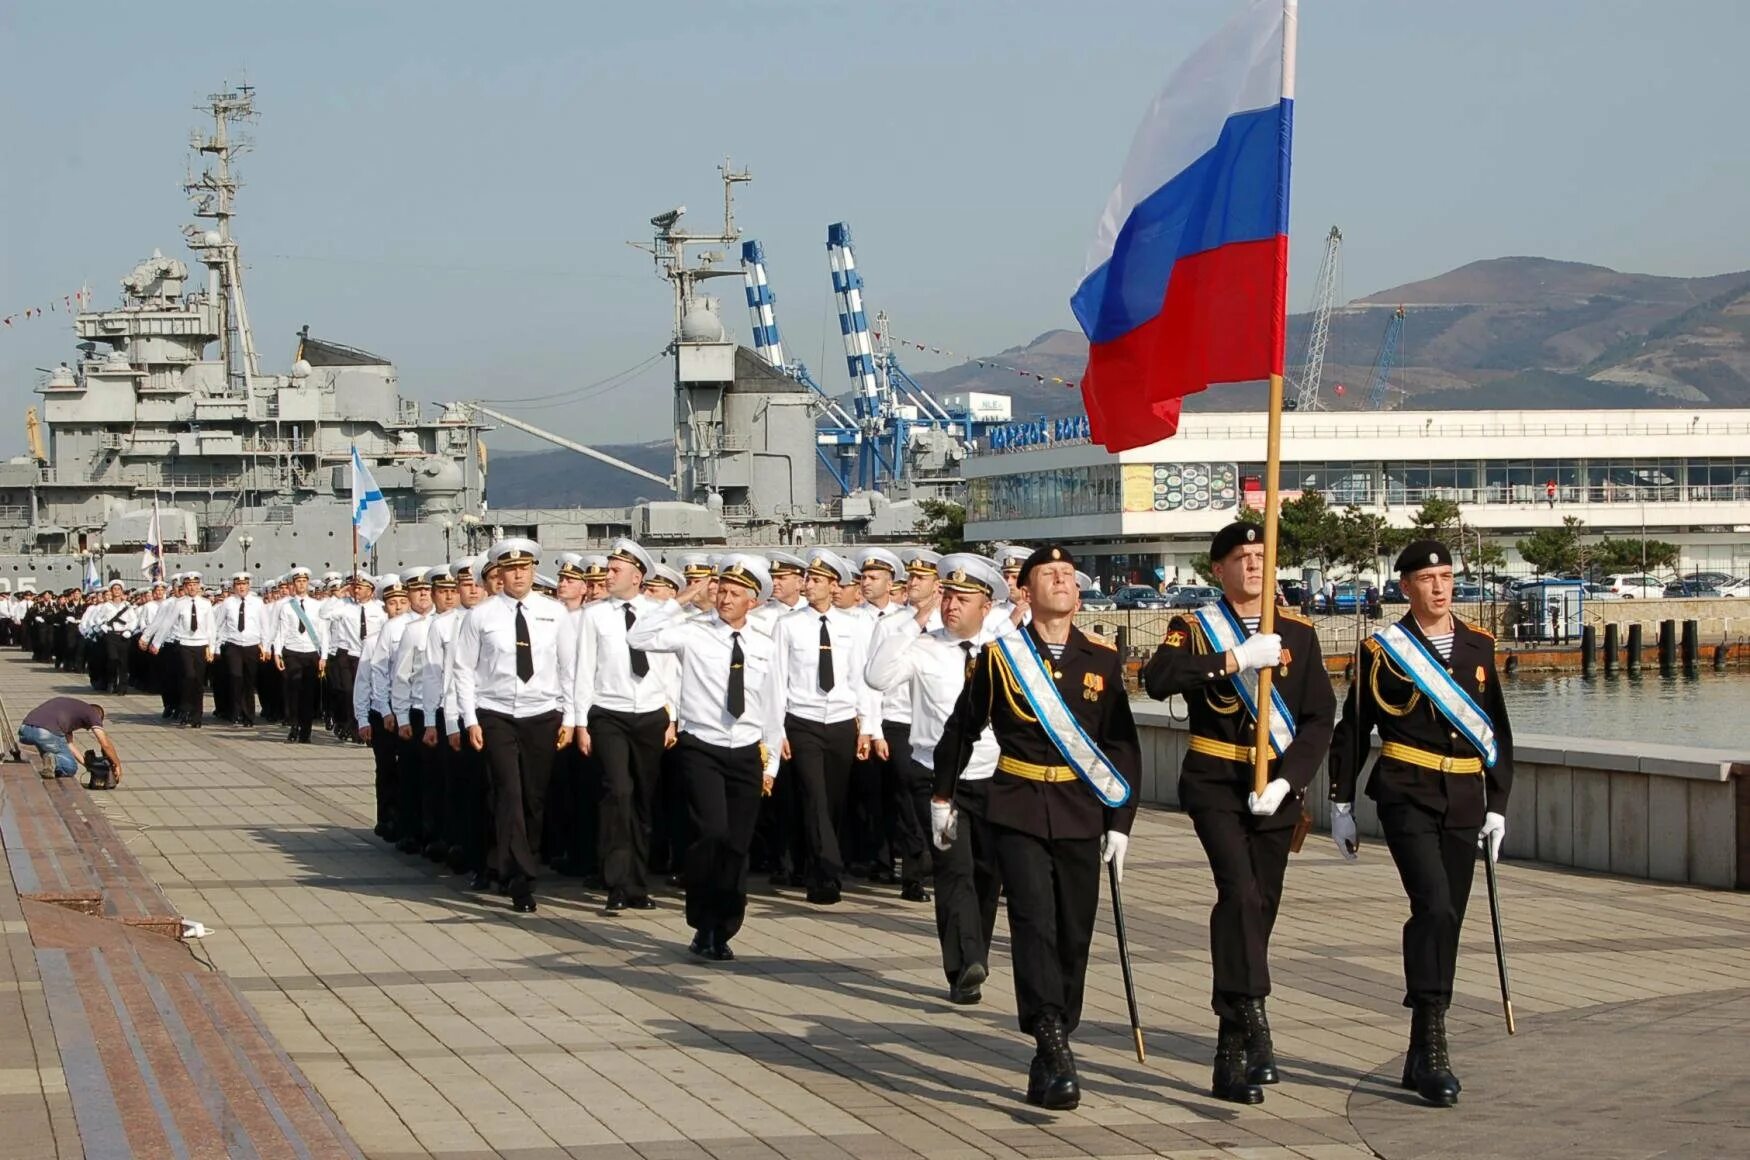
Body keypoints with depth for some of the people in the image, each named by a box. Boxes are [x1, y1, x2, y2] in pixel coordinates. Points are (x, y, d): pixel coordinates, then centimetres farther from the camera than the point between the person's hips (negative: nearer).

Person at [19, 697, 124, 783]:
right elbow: (106, 744, 12)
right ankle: (53, 760, -17)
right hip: (47, 733, -6)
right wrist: (117, 765, 25)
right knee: (71, 768, 13)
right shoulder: (92, 712, 19)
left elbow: (68, 743, 38)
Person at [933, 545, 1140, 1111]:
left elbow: (1124, 745, 6)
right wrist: (942, 793, 19)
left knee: (1074, 934, 5)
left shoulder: (1103, 659, 4)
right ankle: (1054, 1049, -22)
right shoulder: (1000, 655, 0)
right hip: (1018, 812, -2)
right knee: (1034, 922, -16)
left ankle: (1051, 1056, 17)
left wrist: (1120, 821, 2)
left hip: (1081, 815, 2)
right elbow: (963, 726, 12)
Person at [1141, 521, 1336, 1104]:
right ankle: (1253, 1028, -27)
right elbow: (1157, 679, -21)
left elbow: (1320, 717, 1)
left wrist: (1287, 779, -12)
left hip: (1276, 788, 3)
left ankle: (1231, 1050, 17)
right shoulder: (1194, 627, 0)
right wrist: (1235, 659, -24)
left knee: (1259, 907, 7)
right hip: (1215, 782, -3)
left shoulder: (1298, 632, 7)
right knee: (1240, 892, -23)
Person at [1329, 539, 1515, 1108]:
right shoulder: (1382, 649, 0)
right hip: (1407, 797, -4)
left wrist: (1497, 805, 9)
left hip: (1465, 802, 5)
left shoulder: (1478, 646, 11)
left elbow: (1497, 730, 15)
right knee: (1434, 907, -20)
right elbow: (1352, 729, 5)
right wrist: (1341, 804, 4)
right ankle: (1432, 1048, -19)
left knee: (1446, 919, 7)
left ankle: (1421, 1054, 17)